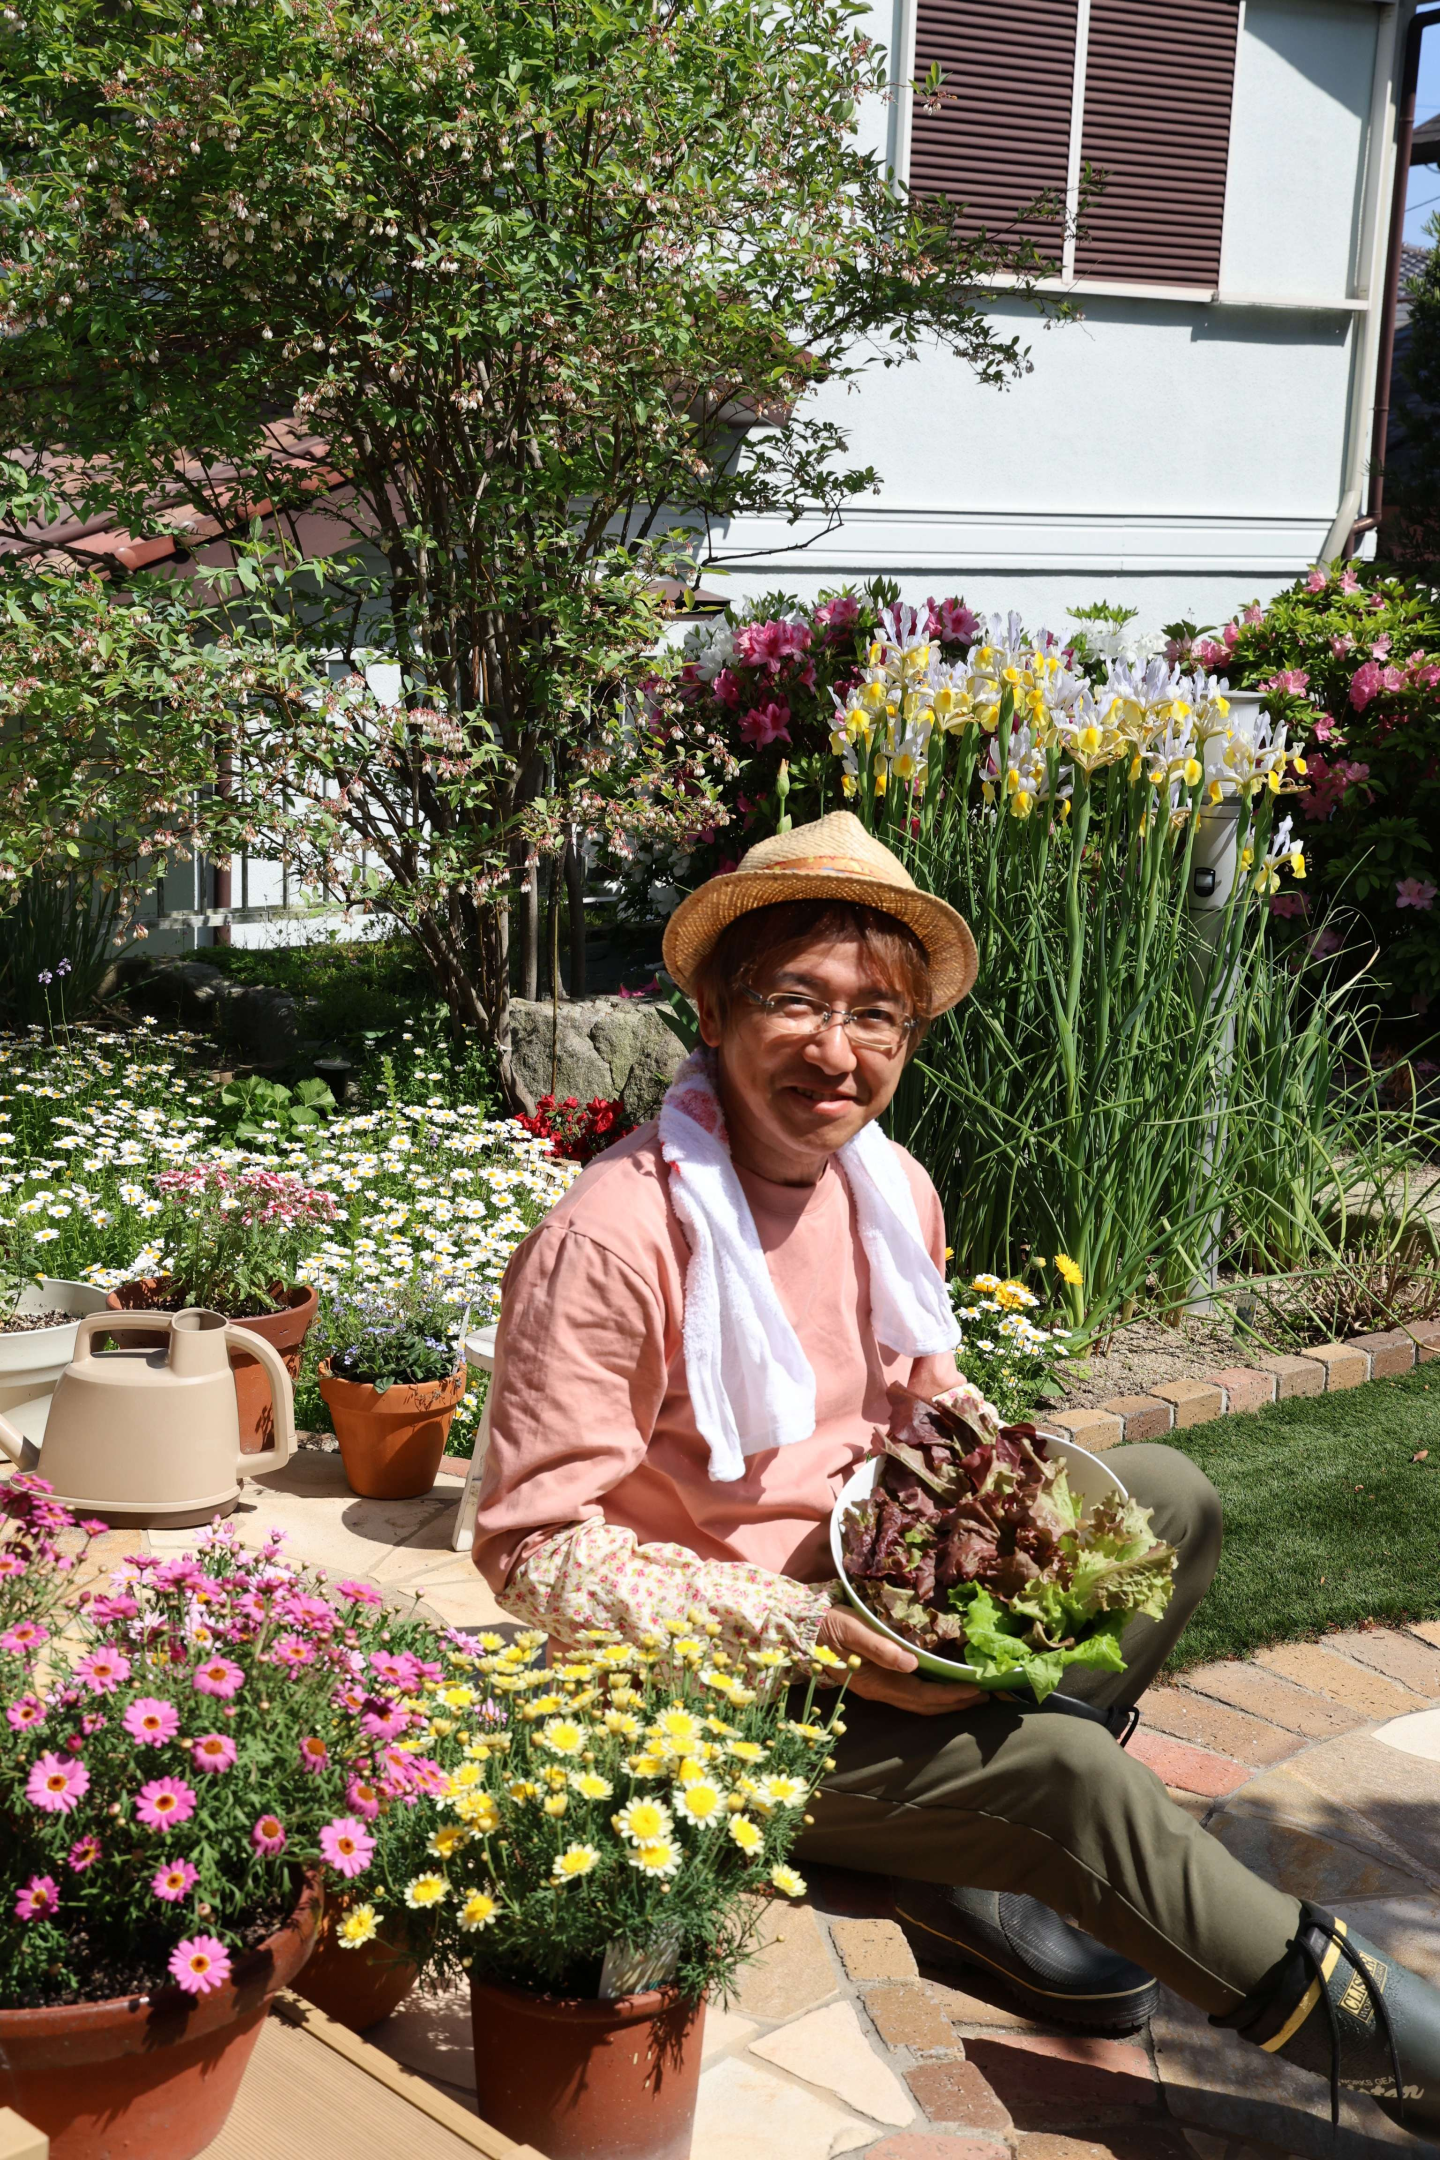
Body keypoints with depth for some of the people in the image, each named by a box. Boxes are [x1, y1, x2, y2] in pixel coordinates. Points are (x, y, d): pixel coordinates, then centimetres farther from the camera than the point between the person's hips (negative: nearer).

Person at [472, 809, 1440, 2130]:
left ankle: (978, 1852, -3)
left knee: (1166, 1494, 6)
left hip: (871, 1607, 9)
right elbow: (535, 1550, -23)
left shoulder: (893, 1190, -1)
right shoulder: (614, 1239, -25)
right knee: (1074, 1772, -20)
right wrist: (798, 1628, -27)